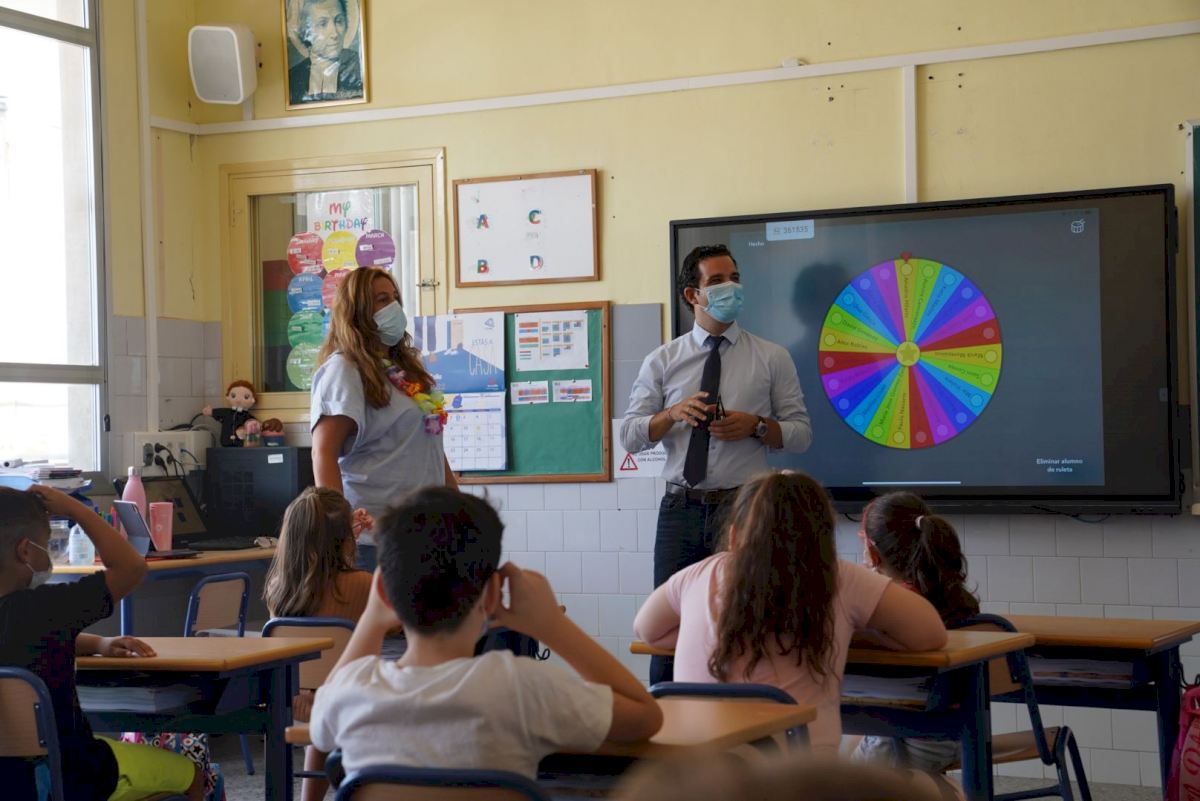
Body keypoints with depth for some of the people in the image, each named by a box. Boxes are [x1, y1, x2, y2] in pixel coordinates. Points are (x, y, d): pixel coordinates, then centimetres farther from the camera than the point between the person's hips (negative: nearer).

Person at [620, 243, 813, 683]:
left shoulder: (772, 358, 5)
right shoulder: (662, 361, 8)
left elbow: (801, 433, 5)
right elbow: (628, 436, 5)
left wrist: (755, 426, -13)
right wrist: (674, 413, -12)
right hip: (682, 510, 1)